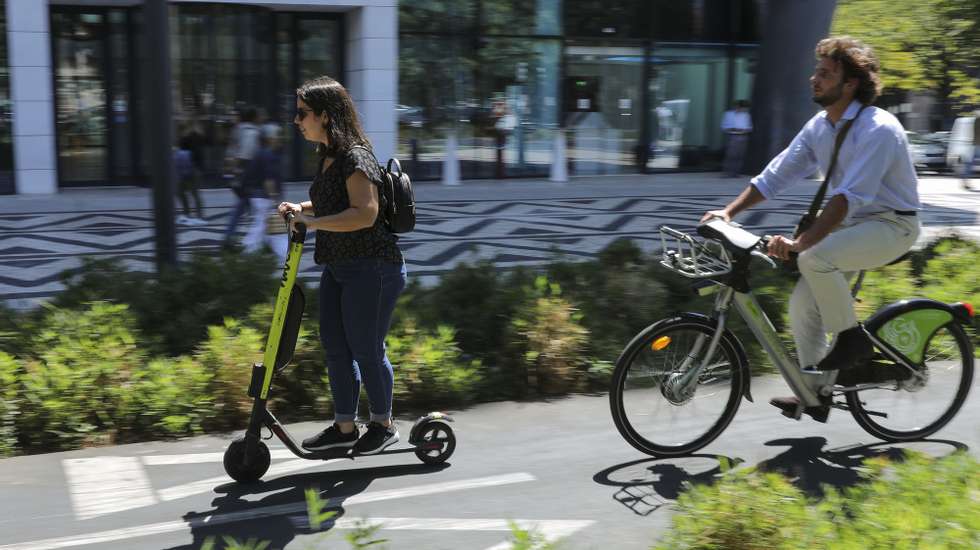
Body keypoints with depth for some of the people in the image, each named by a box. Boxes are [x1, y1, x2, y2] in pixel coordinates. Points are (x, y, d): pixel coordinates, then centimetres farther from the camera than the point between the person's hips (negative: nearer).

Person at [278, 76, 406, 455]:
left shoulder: (356, 157, -17)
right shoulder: (329, 157, 13)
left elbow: (365, 213, -28)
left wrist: (312, 222, -24)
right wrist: (300, 208, 10)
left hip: (371, 269, -10)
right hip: (338, 267, 10)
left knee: (365, 349, 1)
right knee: (334, 347, 12)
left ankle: (383, 424, 20)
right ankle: (344, 427, 24)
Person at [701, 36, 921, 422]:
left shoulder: (878, 129, -23)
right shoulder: (819, 127, 2)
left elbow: (850, 197, -33)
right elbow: (776, 174, 2)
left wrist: (799, 242, -40)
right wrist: (729, 211, -10)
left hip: (891, 224, -8)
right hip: (851, 223, 8)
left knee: (814, 258, -33)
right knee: (802, 304, -2)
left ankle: (853, 338, -10)